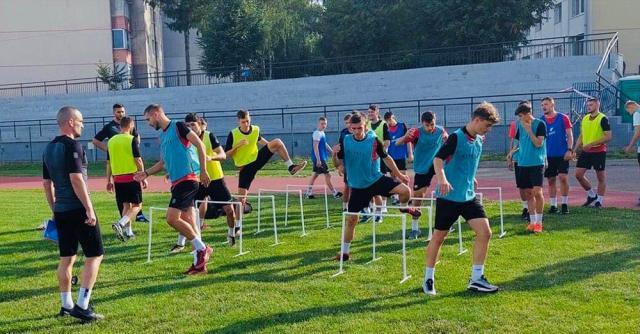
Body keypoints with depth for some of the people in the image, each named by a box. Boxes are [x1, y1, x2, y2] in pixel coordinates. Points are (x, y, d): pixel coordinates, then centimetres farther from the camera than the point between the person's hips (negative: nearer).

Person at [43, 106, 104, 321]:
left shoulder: (49, 148, 13)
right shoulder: (72, 146, -13)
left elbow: (46, 183, 17)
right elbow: (76, 179, -21)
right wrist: (89, 208, -20)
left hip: (61, 211, 9)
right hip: (78, 210, -8)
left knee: (66, 259, 15)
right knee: (95, 255, -2)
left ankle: (66, 305, 22)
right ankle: (82, 306, -5)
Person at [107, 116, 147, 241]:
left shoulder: (111, 141, 9)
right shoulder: (132, 139, -7)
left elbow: (108, 162, 13)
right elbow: (138, 160, -10)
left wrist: (109, 180, 19)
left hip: (117, 178, 6)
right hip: (132, 177, -6)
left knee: (126, 205, 16)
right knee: (136, 206, 0)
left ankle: (128, 231, 16)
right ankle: (120, 224, -20)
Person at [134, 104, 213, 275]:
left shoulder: (178, 127, -5)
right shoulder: (162, 136, 20)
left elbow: (200, 145, -10)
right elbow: (162, 163, 28)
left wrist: (203, 171, -13)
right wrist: (146, 173, 17)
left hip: (187, 179, -9)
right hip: (177, 182, 9)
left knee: (172, 218, -14)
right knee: (188, 221, 7)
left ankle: (202, 248, -2)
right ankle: (200, 263, 11)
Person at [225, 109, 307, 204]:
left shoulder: (256, 129, -4)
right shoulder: (233, 134, -15)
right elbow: (226, 154, -11)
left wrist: (270, 146, 15)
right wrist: (237, 146, -27)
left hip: (257, 158, 3)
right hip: (245, 167, -3)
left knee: (277, 142, -15)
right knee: (242, 198, -11)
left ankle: (290, 166, -10)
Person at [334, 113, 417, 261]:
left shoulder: (374, 140, -9)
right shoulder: (345, 141, -9)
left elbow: (386, 158, 5)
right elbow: (339, 163, -3)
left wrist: (399, 174, 11)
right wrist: (336, 157, -27)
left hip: (377, 179, 0)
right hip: (358, 186, 0)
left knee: (405, 190, -18)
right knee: (351, 219, 0)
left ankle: (403, 207, 19)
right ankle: (344, 252, 16)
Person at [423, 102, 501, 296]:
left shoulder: (479, 140, 7)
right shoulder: (456, 137, -15)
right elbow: (438, 158, -28)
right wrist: (442, 178, -44)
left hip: (469, 196, 7)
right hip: (448, 197, -7)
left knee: (485, 232, -5)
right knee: (438, 237, 5)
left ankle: (476, 279, 5)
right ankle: (428, 279, 21)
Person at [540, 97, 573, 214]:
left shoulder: (563, 118, -1)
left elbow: (569, 135, -1)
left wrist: (569, 150, -11)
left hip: (562, 154, -3)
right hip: (548, 155, 3)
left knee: (563, 177, -10)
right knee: (551, 180, 6)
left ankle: (564, 204, 1)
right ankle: (553, 205, 13)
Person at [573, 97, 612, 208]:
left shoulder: (603, 119, -10)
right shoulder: (584, 118, 11)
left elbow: (608, 137, -15)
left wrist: (591, 144, -20)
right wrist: (575, 149, 7)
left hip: (599, 151, -6)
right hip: (585, 152, 7)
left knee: (601, 177, 4)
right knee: (578, 174, 2)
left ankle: (600, 200, 15)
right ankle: (591, 195, 20)